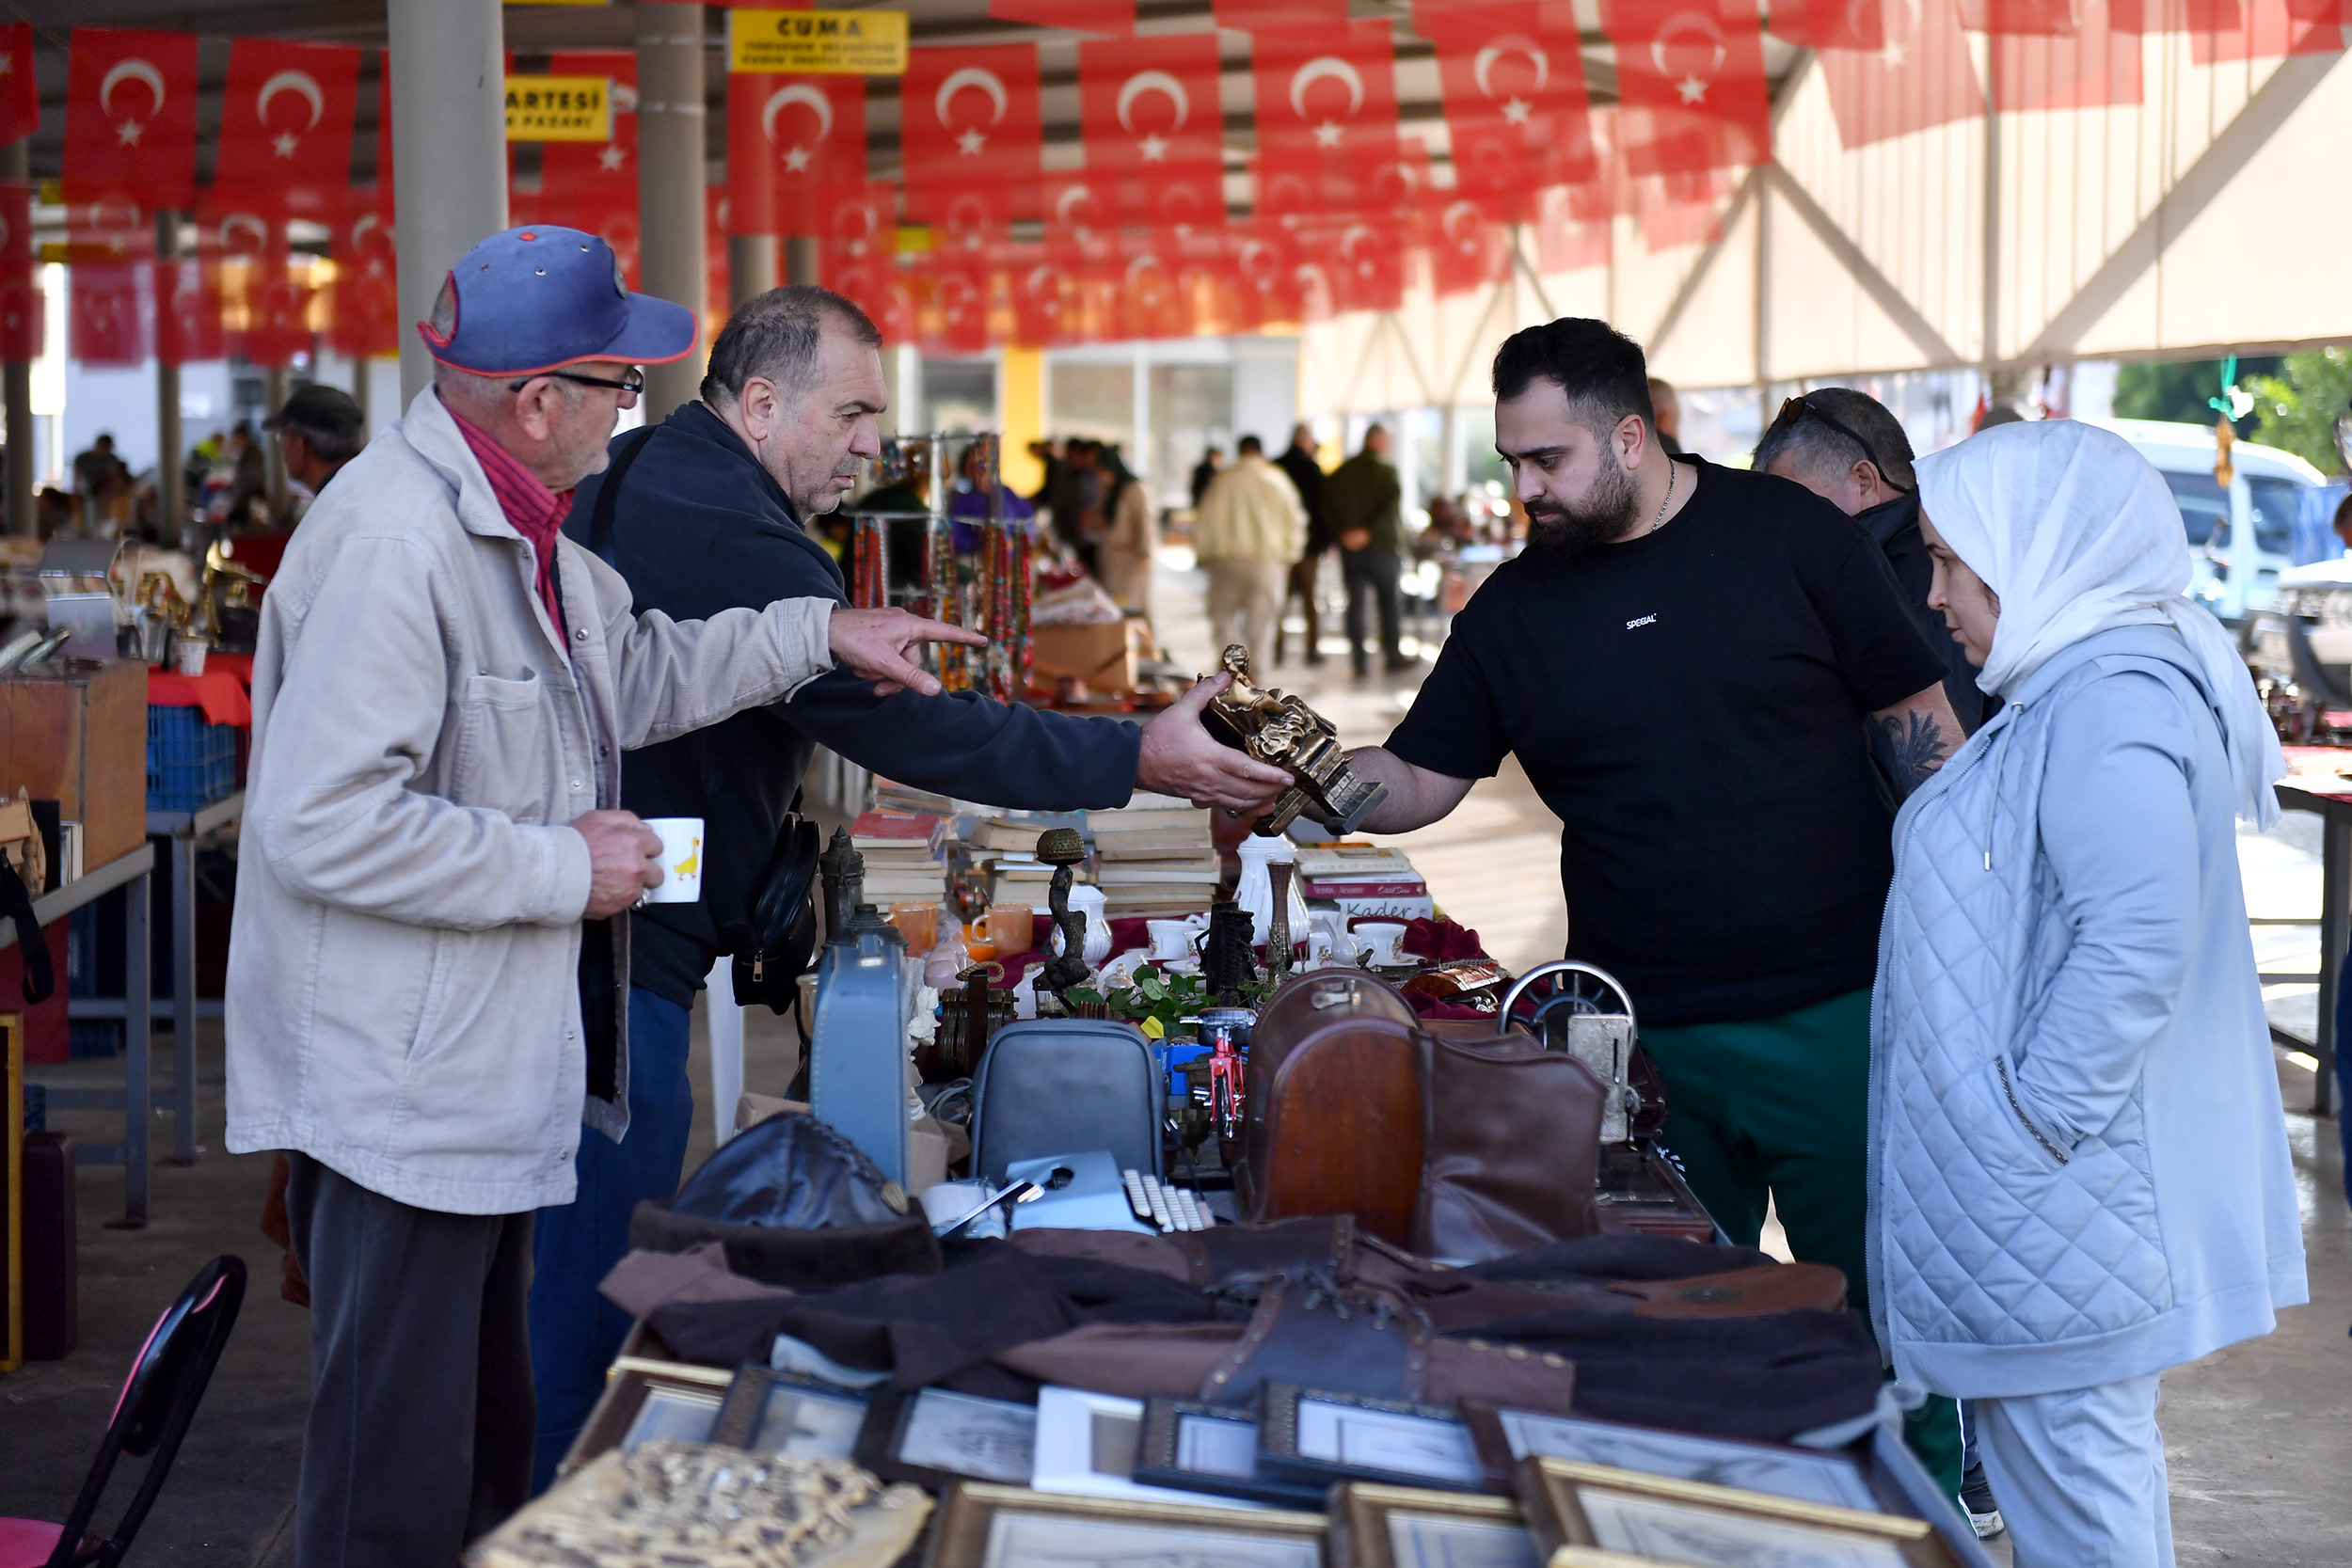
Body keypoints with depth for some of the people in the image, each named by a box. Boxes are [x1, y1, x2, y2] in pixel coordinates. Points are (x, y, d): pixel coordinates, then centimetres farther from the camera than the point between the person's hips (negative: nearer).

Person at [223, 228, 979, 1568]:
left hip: (484, 1081, 11)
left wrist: (821, 636, 21)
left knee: (489, 1445, 21)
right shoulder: (394, 542, -23)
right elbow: (321, 826, -29)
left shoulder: (516, 528, 12)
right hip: (397, 1094, -11)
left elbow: (628, 675, 30)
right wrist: (563, 868, -21)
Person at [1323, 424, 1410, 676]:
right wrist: (1369, 532, -16)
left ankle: (1359, 660, 1)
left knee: (1355, 603, 5)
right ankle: (1392, 656, 14)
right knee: (1388, 603, 9)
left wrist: (1342, 532, -3)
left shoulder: (1340, 473, 7)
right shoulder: (1385, 471, -8)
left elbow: (1327, 507, 1)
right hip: (1382, 546, -4)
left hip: (1350, 549, 4)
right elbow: (1391, 506, -19)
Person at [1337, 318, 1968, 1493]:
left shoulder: (1790, 537, -3)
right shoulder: (1514, 609, 5)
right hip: (1644, 1042, 3)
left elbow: (1920, 724, 0)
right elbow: (1417, 782, 7)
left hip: (1836, 1012, -3)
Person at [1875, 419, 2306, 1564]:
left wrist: (2031, 1120, -23)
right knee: (2067, 1469, 17)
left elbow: (2135, 941, -29)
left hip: (2057, 1204, -11)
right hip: (2029, 1203, 11)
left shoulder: (2110, 705, -20)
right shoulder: (2068, 690, 15)